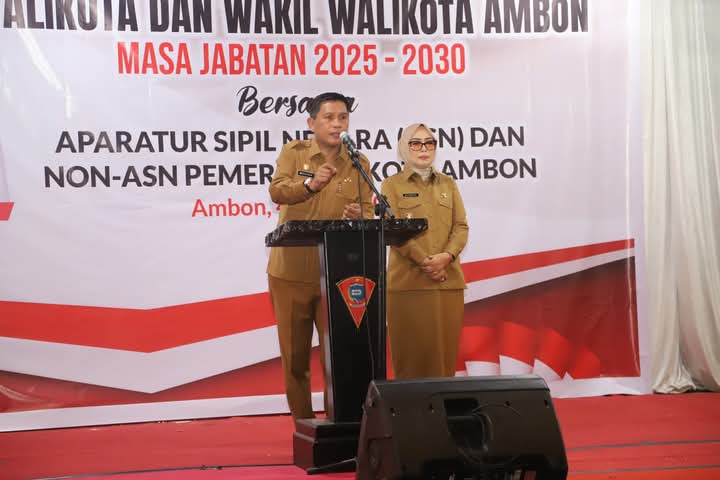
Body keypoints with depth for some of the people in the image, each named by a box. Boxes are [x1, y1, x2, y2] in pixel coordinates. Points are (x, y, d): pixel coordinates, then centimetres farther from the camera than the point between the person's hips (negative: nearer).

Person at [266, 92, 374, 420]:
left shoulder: (359, 164, 4)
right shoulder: (293, 152, 0)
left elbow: (367, 214, 0)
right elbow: (277, 191, -17)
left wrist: (357, 217, -24)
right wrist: (309, 185, -37)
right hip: (291, 272, 0)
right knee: (294, 356, 8)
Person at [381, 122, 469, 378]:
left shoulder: (448, 183, 16)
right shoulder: (392, 185, 5)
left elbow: (461, 226, 8)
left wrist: (446, 256, -11)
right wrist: (424, 261, -16)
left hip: (448, 280, 3)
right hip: (408, 281, -3)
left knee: (445, 350, 3)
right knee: (412, 352, -2)